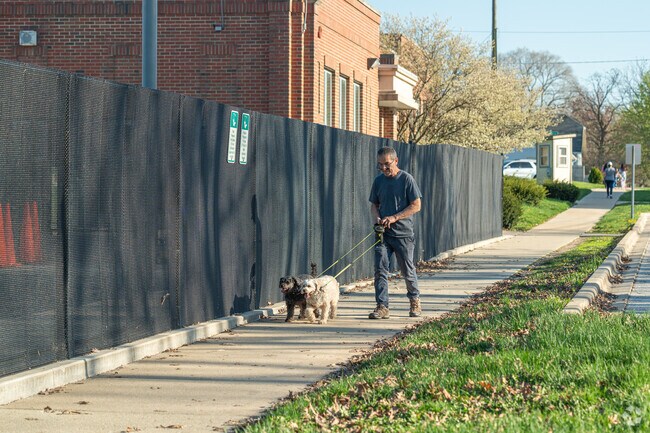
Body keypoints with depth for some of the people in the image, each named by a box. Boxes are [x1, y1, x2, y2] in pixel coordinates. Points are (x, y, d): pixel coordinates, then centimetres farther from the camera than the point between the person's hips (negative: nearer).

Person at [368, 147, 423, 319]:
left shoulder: (406, 179, -6)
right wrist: (377, 218, -4)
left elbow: (416, 206, -8)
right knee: (380, 270, -7)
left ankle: (414, 301, 27)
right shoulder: (379, 181, 9)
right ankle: (382, 307, -7)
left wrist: (394, 217, -15)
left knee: (407, 271, 7)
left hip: (403, 234, -4)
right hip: (383, 234, 4)